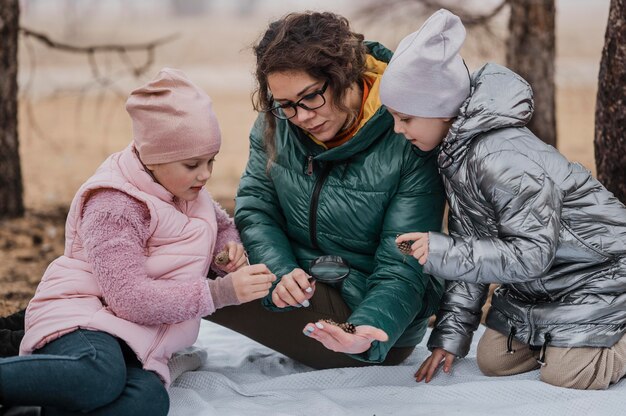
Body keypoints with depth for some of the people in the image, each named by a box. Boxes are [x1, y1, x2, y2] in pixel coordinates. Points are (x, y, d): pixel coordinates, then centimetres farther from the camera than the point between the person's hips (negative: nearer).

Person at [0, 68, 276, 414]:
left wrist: (229, 246, 5)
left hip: (138, 337, 7)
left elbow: (223, 225, 32)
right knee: (99, 377, -44)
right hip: (81, 318, -7)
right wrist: (221, 291, -24)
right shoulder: (114, 204, -13)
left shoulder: (183, 189, 13)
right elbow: (130, 298, -20)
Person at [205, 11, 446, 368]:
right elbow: (256, 206, -3)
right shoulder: (277, 123, -6)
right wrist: (280, 272, -24)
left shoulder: (410, 146, -21)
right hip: (300, 284, 6)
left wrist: (371, 331, -39)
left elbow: (401, 268, -19)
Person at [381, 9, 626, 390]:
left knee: (566, 377, -11)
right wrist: (451, 335, -3)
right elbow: (471, 248, 1)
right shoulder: (455, 153, -4)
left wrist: (441, 252, -37)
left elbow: (530, 254, -33)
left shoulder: (504, 161, -34)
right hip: (535, 283, 9)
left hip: (595, 271, -9)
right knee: (494, 362, 8)